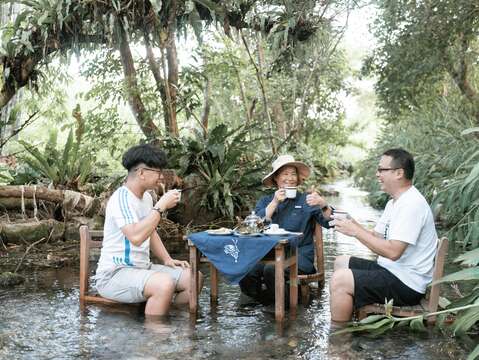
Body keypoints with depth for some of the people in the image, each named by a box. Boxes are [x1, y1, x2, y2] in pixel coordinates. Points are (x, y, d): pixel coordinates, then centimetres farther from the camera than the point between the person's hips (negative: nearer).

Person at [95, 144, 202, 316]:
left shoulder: (146, 197, 11)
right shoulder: (121, 198, -18)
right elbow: (136, 236, -34)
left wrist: (167, 260, 12)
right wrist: (161, 206, -26)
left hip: (142, 268, 9)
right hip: (114, 274, -9)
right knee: (165, 284, -33)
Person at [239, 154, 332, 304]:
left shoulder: (305, 200, 9)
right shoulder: (265, 201, 17)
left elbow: (328, 222, -4)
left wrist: (324, 205, -25)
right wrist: (275, 202, -6)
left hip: (299, 254, -2)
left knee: (271, 270, -32)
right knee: (245, 273, -26)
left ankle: (289, 304, -7)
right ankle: (270, 302, -1)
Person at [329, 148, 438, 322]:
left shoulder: (411, 205, -20)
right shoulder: (394, 203, 15)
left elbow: (393, 251, -27)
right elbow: (376, 237, 14)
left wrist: (356, 231, -21)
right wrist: (352, 225, -4)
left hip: (407, 284, -11)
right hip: (391, 269, 11)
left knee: (340, 279, -21)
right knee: (341, 262, 17)